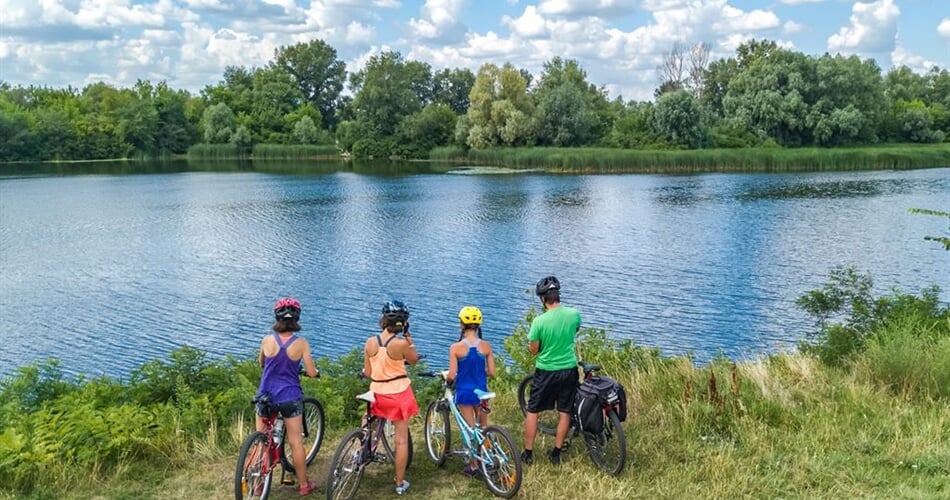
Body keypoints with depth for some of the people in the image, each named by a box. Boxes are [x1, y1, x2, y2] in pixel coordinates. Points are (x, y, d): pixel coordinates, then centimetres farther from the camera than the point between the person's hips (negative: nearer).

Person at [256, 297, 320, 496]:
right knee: (296, 442, 7)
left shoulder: (267, 340, -6)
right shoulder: (301, 343, -11)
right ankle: (304, 484, 17)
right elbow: (311, 372, -9)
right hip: (290, 397, -1)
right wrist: (317, 372, 14)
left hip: (266, 396, 1)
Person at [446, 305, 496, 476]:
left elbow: (451, 376, -15)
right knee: (484, 428, 21)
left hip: (464, 392, -2)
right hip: (481, 391, 2)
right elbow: (491, 372, -4)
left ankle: (474, 465, 18)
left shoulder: (456, 347, -16)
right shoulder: (486, 346, -8)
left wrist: (445, 377, 7)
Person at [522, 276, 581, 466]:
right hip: (569, 370, 3)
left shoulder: (539, 321, -20)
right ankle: (556, 453, 21)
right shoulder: (574, 314, -10)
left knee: (532, 411, 13)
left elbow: (533, 350, -10)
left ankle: (528, 453, 20)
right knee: (565, 412, 14)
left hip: (546, 371, -3)